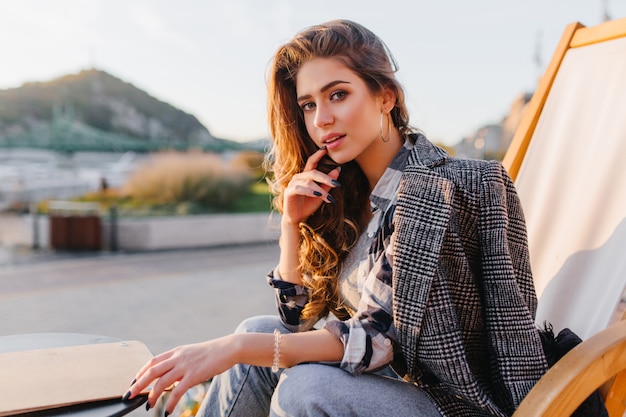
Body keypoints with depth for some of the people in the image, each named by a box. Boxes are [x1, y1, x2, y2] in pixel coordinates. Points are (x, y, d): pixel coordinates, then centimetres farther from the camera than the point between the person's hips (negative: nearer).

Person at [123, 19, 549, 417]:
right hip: (395, 378, 7)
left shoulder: (431, 189, -21)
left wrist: (238, 347, -32)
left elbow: (383, 336, -26)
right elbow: (299, 317, 6)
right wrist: (293, 222, -8)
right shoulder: (350, 193, 2)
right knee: (259, 332, -7)